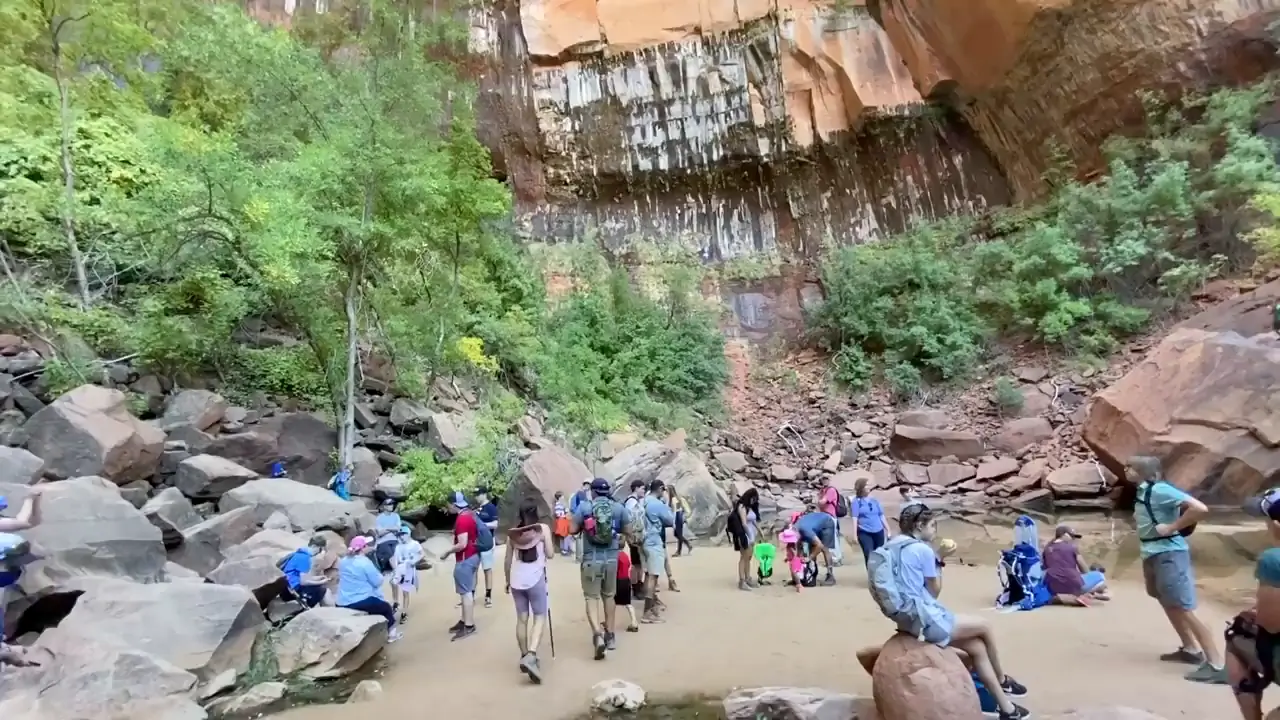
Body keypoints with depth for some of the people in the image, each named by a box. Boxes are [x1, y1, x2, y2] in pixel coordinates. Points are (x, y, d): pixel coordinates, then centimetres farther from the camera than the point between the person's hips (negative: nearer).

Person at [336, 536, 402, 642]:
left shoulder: (343, 561, 5)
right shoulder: (365, 562, -16)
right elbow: (377, 582, -11)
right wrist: (380, 576, 11)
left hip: (342, 604, 7)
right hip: (361, 602, -7)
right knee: (386, 607, 18)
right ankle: (391, 633, 27)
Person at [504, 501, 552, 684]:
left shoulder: (512, 532, 6)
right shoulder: (543, 529, -3)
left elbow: (507, 560, 9)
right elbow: (550, 553, -4)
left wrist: (507, 581, 21)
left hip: (517, 580, 3)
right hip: (535, 578, -3)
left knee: (522, 618, 13)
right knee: (540, 617, 3)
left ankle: (524, 657, 19)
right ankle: (531, 656, -16)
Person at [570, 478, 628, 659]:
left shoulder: (584, 507, -6)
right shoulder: (619, 508, 0)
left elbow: (573, 529, -4)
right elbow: (626, 530, 10)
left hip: (591, 559, -3)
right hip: (611, 558, 3)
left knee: (591, 597, 2)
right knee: (609, 596, 18)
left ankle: (597, 634, -17)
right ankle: (609, 635, 26)